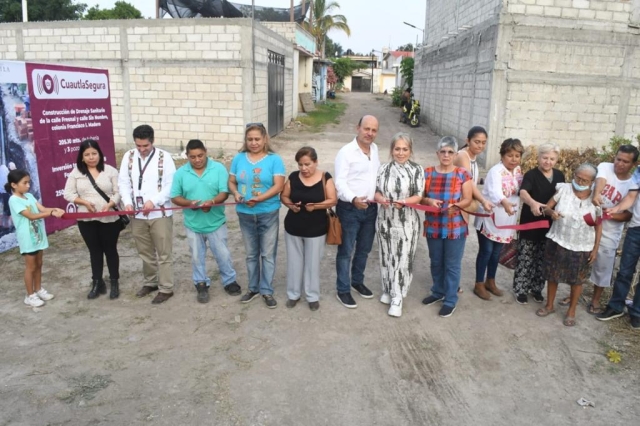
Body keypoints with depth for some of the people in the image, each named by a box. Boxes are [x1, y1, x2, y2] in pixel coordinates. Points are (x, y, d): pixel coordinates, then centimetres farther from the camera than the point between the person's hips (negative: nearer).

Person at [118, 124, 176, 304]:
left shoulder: (164, 157, -8)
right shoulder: (129, 157, 4)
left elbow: (171, 185, -11)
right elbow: (124, 182, 5)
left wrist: (153, 201, -20)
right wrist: (127, 202, -12)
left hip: (160, 214, -4)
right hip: (137, 215, 5)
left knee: (163, 254, 3)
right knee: (145, 253, 18)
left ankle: (166, 288, 13)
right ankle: (150, 282, 35)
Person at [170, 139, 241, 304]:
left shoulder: (218, 168, -9)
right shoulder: (180, 173, -5)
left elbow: (224, 192, -13)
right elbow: (175, 197, -3)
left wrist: (212, 201, -32)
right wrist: (189, 203, -23)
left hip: (216, 222, -1)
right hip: (193, 224, 2)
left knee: (223, 255, 10)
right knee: (197, 257, 15)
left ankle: (230, 281, 30)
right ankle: (202, 285, 32)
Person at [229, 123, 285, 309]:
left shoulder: (274, 159, -7)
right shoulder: (239, 158, 3)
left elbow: (278, 186, -14)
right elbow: (231, 182, 5)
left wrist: (259, 199, -25)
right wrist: (236, 194, -16)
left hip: (268, 214, -3)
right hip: (245, 214, 3)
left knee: (268, 254, 5)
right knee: (251, 254, 15)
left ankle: (267, 290, 17)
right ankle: (253, 288, 29)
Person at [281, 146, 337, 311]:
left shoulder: (325, 177, -8)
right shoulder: (293, 177, -3)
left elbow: (333, 200, -10)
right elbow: (284, 196, 4)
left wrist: (316, 206, -23)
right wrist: (291, 205, -17)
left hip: (316, 229, -2)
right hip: (293, 227, 2)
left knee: (313, 262, 9)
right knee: (294, 261, 13)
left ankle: (313, 296, 25)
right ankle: (293, 294, 29)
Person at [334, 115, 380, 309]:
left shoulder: (375, 149, 8)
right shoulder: (346, 152, -15)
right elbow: (340, 182, -21)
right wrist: (353, 199, -36)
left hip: (371, 208, 7)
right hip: (350, 209, -6)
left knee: (364, 249, 19)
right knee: (346, 251, 4)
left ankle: (357, 281, 38)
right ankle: (343, 290, 17)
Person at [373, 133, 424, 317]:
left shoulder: (417, 170, -4)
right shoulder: (383, 169, 3)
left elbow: (418, 196, -6)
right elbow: (376, 191, 4)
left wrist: (403, 202, -25)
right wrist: (381, 199, -19)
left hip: (407, 222, -2)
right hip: (386, 220, 3)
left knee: (403, 259, 0)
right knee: (387, 257, 13)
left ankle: (397, 298, 9)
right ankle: (388, 290, 31)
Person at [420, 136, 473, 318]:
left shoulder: (463, 175, -3)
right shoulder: (428, 173, 3)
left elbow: (468, 199, -3)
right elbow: (420, 197, 5)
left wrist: (456, 206, -24)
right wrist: (429, 201, -17)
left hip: (455, 227, -3)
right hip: (433, 226, 3)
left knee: (452, 265, 4)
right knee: (436, 262, 16)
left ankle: (450, 300, 17)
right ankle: (438, 292, 36)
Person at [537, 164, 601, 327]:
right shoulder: (564, 189, -8)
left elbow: (598, 226, -1)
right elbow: (546, 207, -3)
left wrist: (595, 249, -1)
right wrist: (551, 212, -27)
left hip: (582, 247, 0)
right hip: (557, 242, 1)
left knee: (577, 280, 12)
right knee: (552, 275, 13)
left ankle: (571, 311, 30)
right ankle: (549, 305, 33)